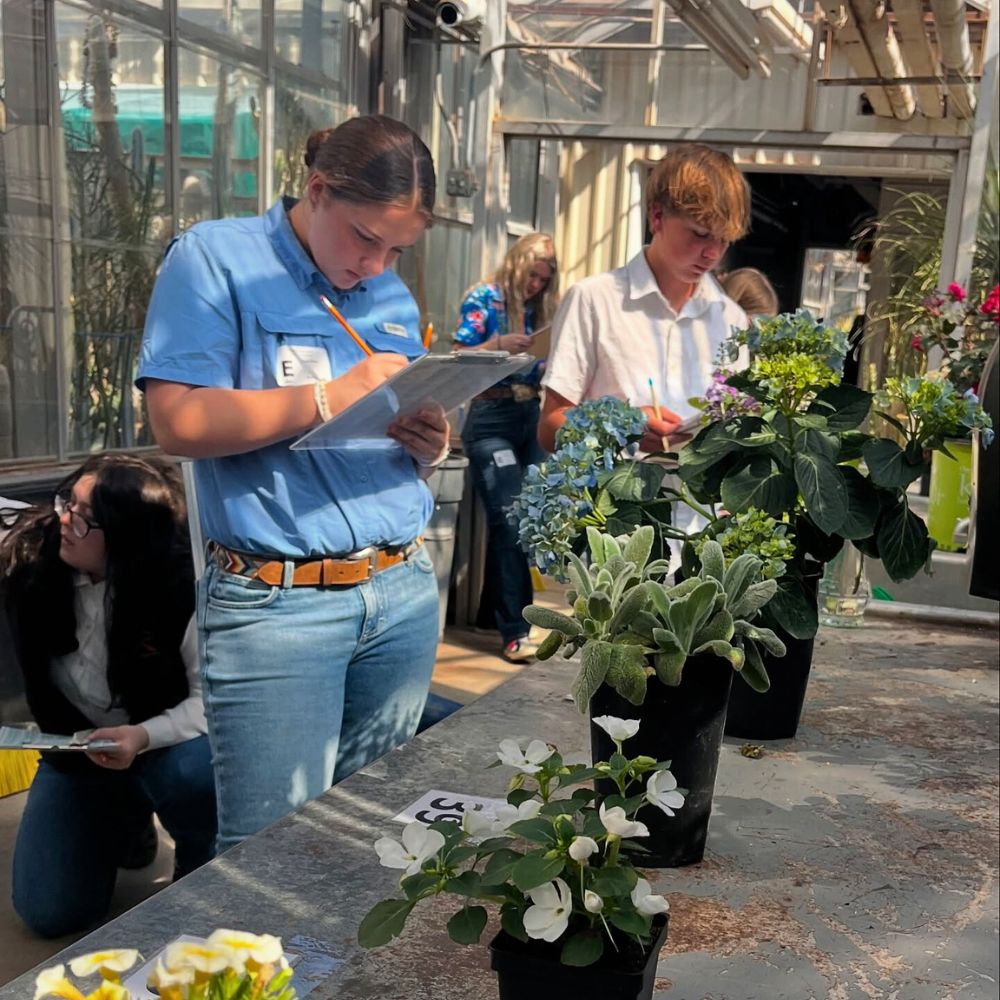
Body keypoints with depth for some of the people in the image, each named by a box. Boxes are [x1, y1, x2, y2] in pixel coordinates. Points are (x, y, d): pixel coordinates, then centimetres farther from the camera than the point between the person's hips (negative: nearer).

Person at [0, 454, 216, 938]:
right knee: (48, 913, -6)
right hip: (75, 751, 4)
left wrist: (144, 736, -40)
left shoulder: (185, 588, -26)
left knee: (193, 773, -39)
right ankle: (122, 823, 25)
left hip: (166, 745, -3)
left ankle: (199, 869, -3)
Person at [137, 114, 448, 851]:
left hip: (405, 592, 6)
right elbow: (179, 422, -15)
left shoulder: (394, 298, 14)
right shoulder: (214, 258, -3)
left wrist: (431, 446, -4)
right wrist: (334, 396, -18)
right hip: (274, 606, -5)